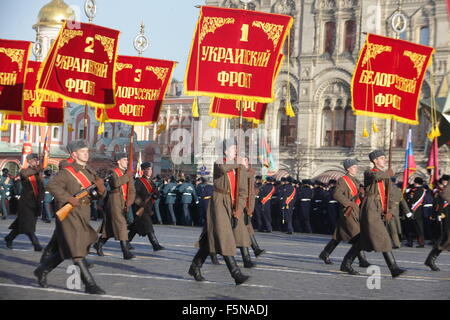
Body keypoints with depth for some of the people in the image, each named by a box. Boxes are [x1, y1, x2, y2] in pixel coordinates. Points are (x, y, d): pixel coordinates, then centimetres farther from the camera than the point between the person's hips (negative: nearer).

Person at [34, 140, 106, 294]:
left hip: (83, 216, 8)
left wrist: (101, 187, -8)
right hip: (69, 214, -8)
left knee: (63, 250, 14)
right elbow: (51, 185, -20)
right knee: (78, 251, -9)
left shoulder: (89, 172, 16)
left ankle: (42, 270, 30)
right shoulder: (67, 171, -7)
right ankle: (90, 284, -9)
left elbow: (101, 195, 15)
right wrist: (69, 198, -25)